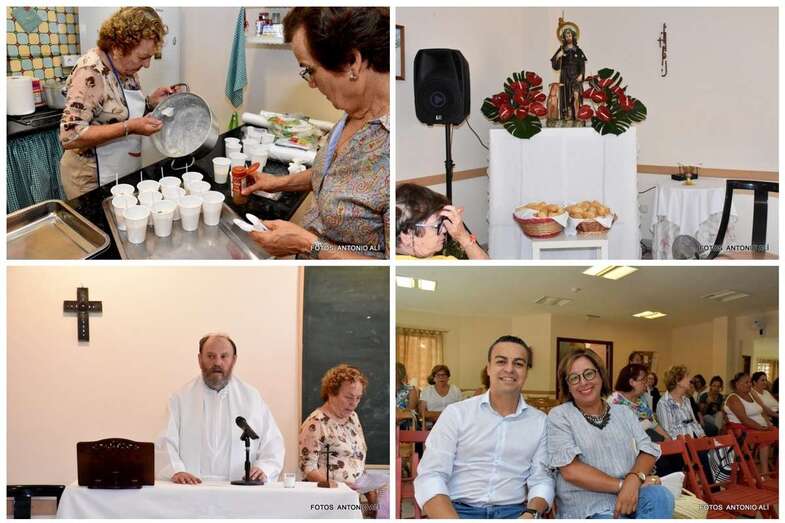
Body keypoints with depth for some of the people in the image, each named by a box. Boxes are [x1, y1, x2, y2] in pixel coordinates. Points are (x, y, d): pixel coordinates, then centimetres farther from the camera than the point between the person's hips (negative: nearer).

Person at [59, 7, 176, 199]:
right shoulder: (90, 73, -22)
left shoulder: (126, 67, 3)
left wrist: (151, 101, -2)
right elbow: (70, 136, -26)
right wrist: (129, 128, -28)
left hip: (126, 174, 8)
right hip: (93, 181, -8)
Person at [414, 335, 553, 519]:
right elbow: (430, 476, -3)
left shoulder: (540, 422, 11)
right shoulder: (457, 413, 3)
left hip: (513, 512, 3)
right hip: (458, 510, -2)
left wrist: (531, 513, -14)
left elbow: (541, 479, 9)